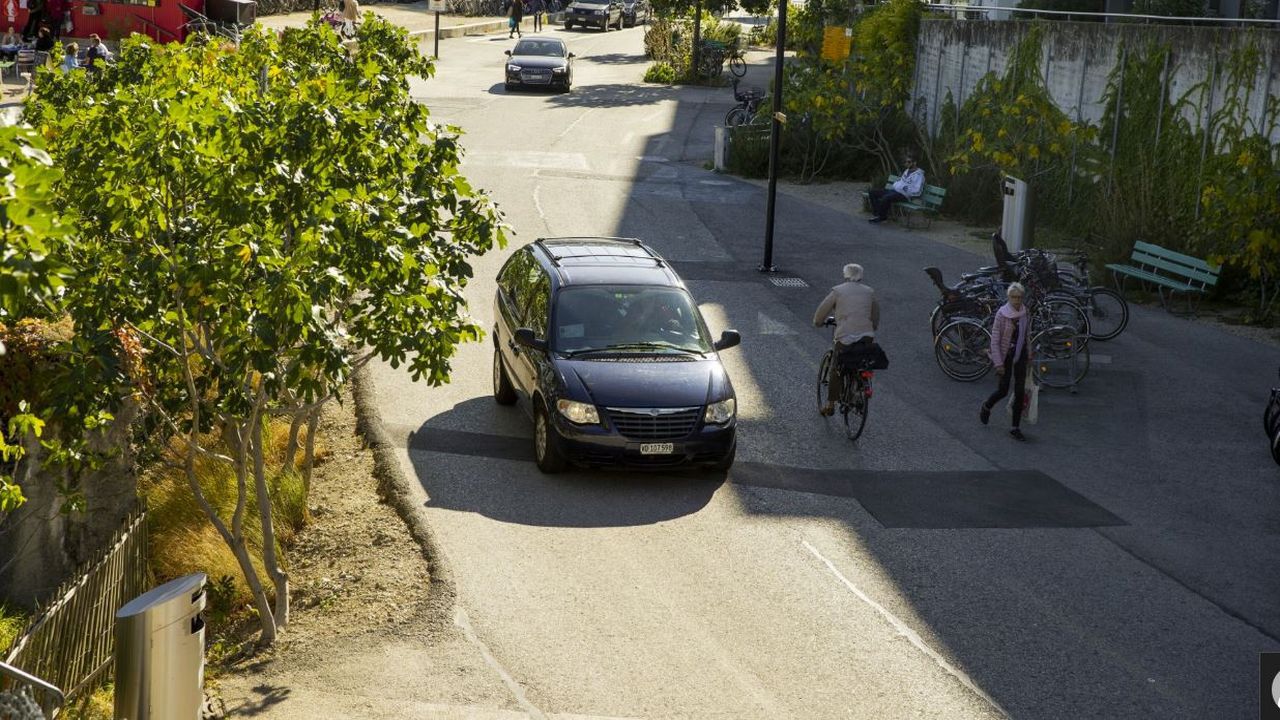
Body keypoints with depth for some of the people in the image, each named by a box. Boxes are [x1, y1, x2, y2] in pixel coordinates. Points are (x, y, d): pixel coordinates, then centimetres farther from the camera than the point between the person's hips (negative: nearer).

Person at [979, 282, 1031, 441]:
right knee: (1003, 390, 4)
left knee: (1020, 391, 0)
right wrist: (998, 363, -17)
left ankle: (1015, 428, 8)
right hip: (1005, 355, -4)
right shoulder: (1002, 314, -16)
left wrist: (1029, 356, 11)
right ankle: (986, 407, 38)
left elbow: (1027, 336, 12)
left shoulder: (1026, 314, -1)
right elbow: (995, 341, -15)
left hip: (1020, 356, 4)